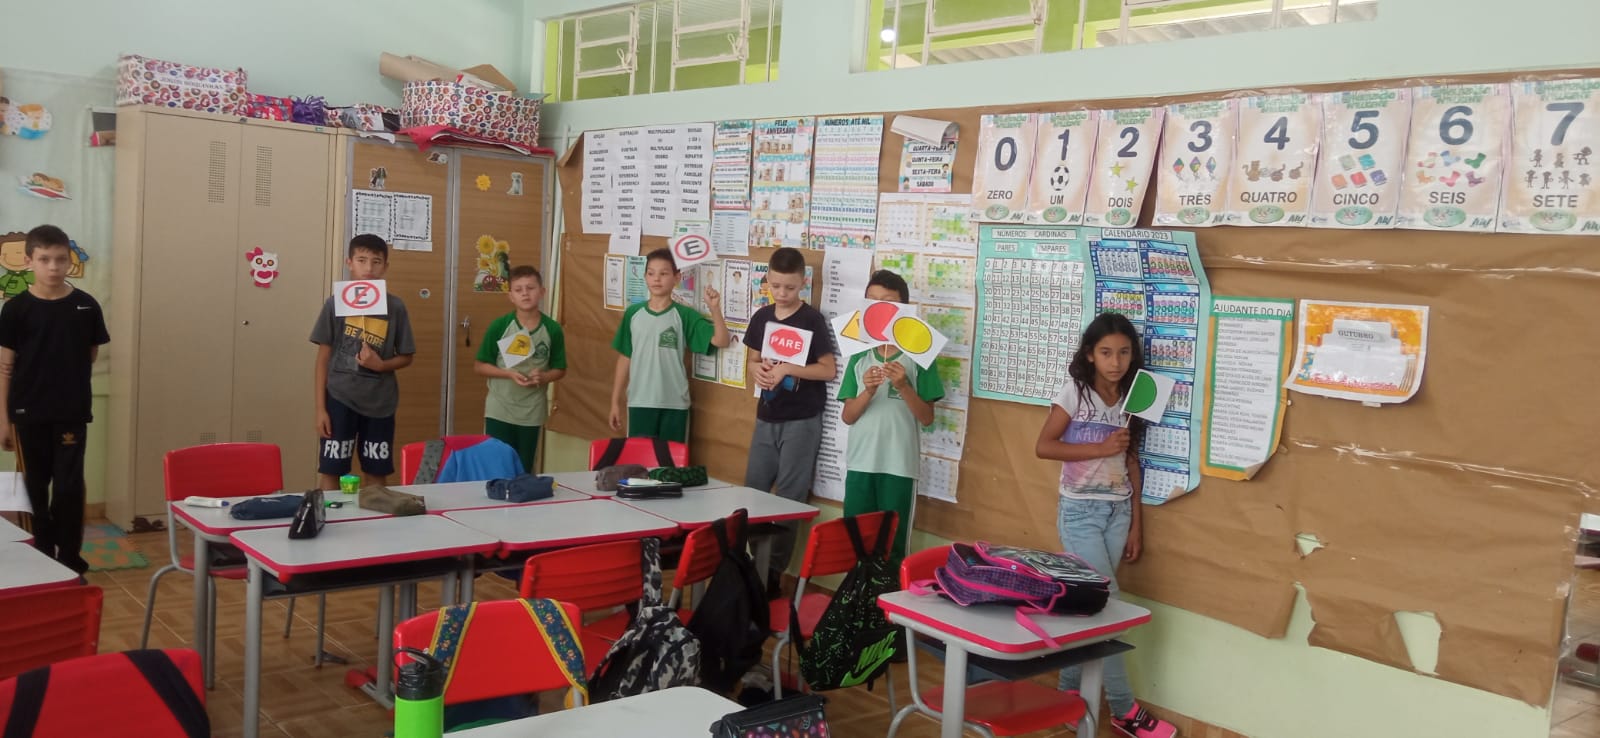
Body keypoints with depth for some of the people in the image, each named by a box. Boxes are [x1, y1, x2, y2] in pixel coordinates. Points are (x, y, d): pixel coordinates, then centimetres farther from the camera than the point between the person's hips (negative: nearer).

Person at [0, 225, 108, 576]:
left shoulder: (86, 306, -3)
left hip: (72, 413, 0)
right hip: (29, 414, 0)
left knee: (68, 487, 0)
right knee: (35, 487, 10)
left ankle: (70, 560, 11)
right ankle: (41, 557, 23)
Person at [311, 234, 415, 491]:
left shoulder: (395, 307, 0)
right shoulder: (336, 303, -2)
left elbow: (406, 357, 7)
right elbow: (323, 357, 1)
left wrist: (380, 365, -15)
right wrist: (320, 407, -2)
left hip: (380, 403, 1)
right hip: (340, 399, -1)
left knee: (377, 474, 8)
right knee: (330, 471, 1)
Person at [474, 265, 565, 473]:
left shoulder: (552, 329, -3)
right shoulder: (499, 326, -6)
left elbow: (560, 369, 7)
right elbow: (479, 366, -2)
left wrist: (543, 377, -15)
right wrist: (509, 374, -17)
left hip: (532, 413, 1)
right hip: (499, 411, -1)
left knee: (524, 472, 11)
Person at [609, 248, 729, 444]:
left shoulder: (684, 315, -4)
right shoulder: (633, 313, 2)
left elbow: (721, 341, -13)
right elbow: (625, 358, 8)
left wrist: (715, 309, -27)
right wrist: (615, 401, 9)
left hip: (674, 404, -1)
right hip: (639, 402, 2)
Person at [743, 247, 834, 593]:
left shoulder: (812, 320, -8)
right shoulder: (761, 317, 7)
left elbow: (828, 369, -10)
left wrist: (787, 369, -20)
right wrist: (757, 370, -7)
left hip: (801, 421, -5)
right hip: (766, 418, 5)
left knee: (789, 497, 1)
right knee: (753, 491, 9)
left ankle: (775, 570, 9)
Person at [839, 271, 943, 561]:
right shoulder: (860, 356, 7)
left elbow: (927, 418, -3)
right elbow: (848, 416, 4)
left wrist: (903, 386, -17)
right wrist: (868, 391, -14)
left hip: (899, 466, -3)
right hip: (860, 463, 3)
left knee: (892, 544, 2)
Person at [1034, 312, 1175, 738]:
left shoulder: (1131, 398, 6)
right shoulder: (1075, 391, -8)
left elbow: (1131, 461, 8)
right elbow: (1043, 446, -12)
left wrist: (1136, 524, 7)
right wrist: (1101, 448, -17)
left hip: (1118, 511, 5)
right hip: (1080, 511, -5)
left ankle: (1069, 691, 21)